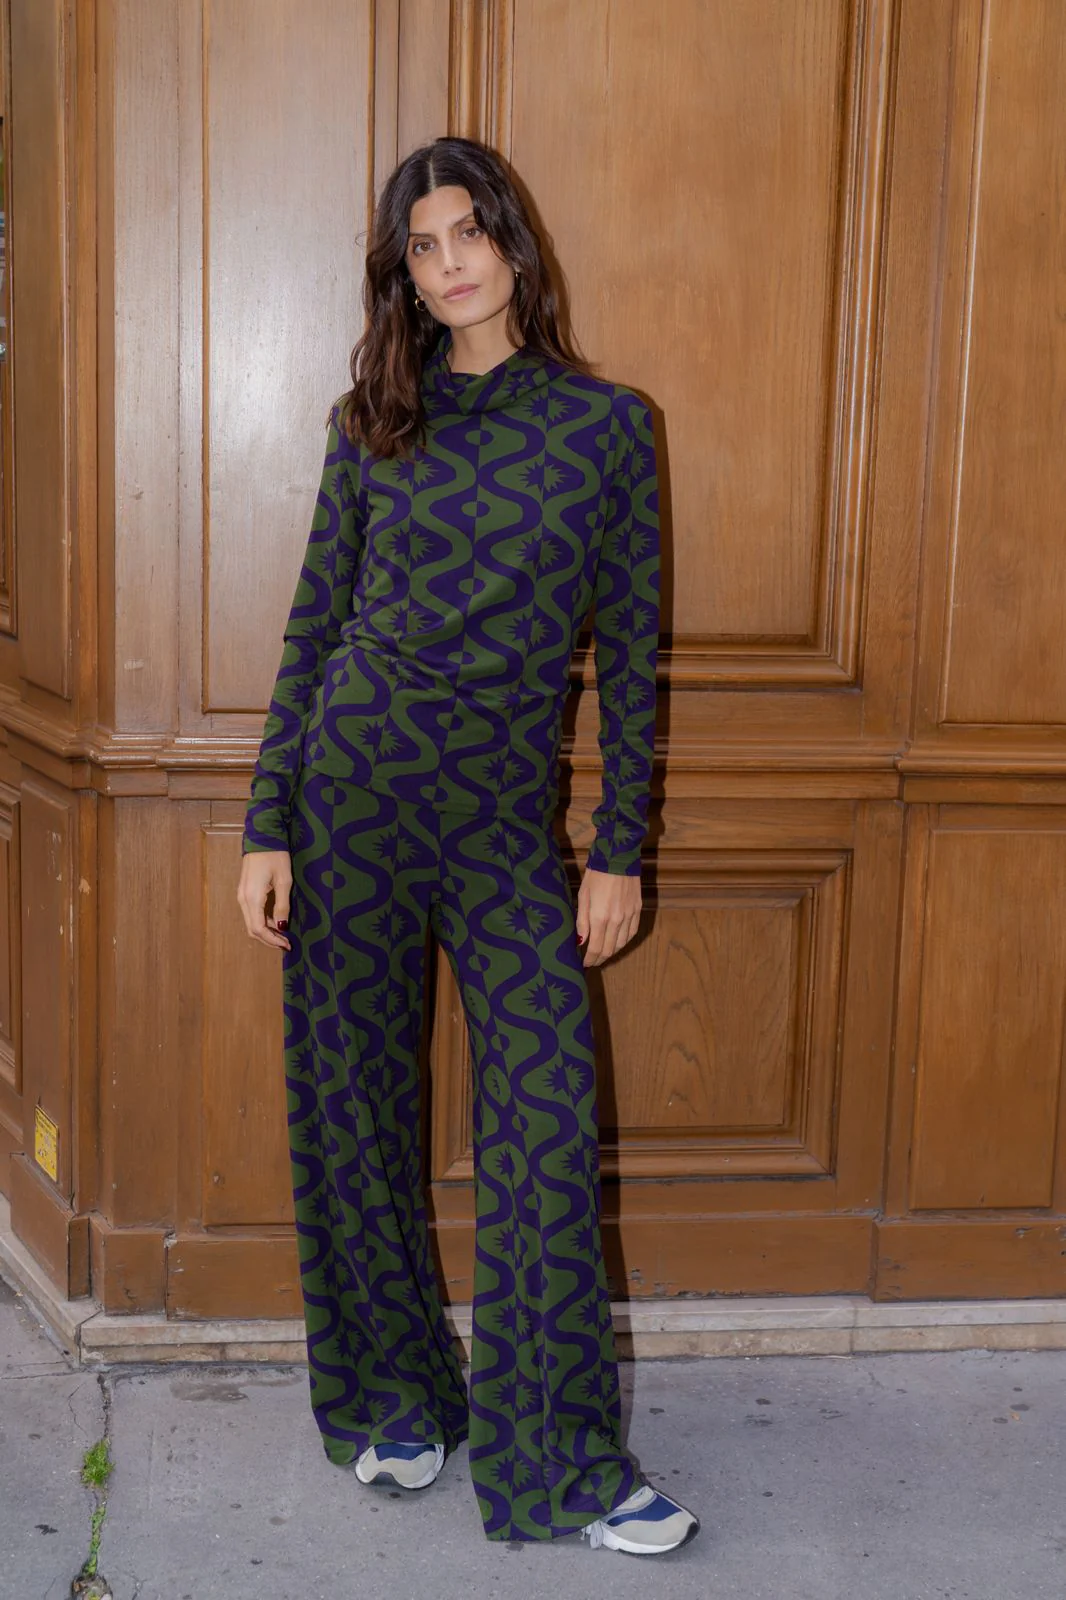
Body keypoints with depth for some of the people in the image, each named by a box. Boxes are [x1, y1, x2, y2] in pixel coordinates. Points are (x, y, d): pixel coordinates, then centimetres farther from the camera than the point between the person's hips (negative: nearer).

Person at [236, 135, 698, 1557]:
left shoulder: (606, 423, 2)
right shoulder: (372, 424, 5)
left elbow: (630, 652, 2)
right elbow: (314, 630, 7)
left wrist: (620, 851, -1)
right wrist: (267, 828, 1)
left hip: (511, 812, -1)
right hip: (355, 783, 2)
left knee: (550, 1130, -3)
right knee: (353, 1107, 8)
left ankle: (564, 1465, 10)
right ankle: (390, 1404, 28)